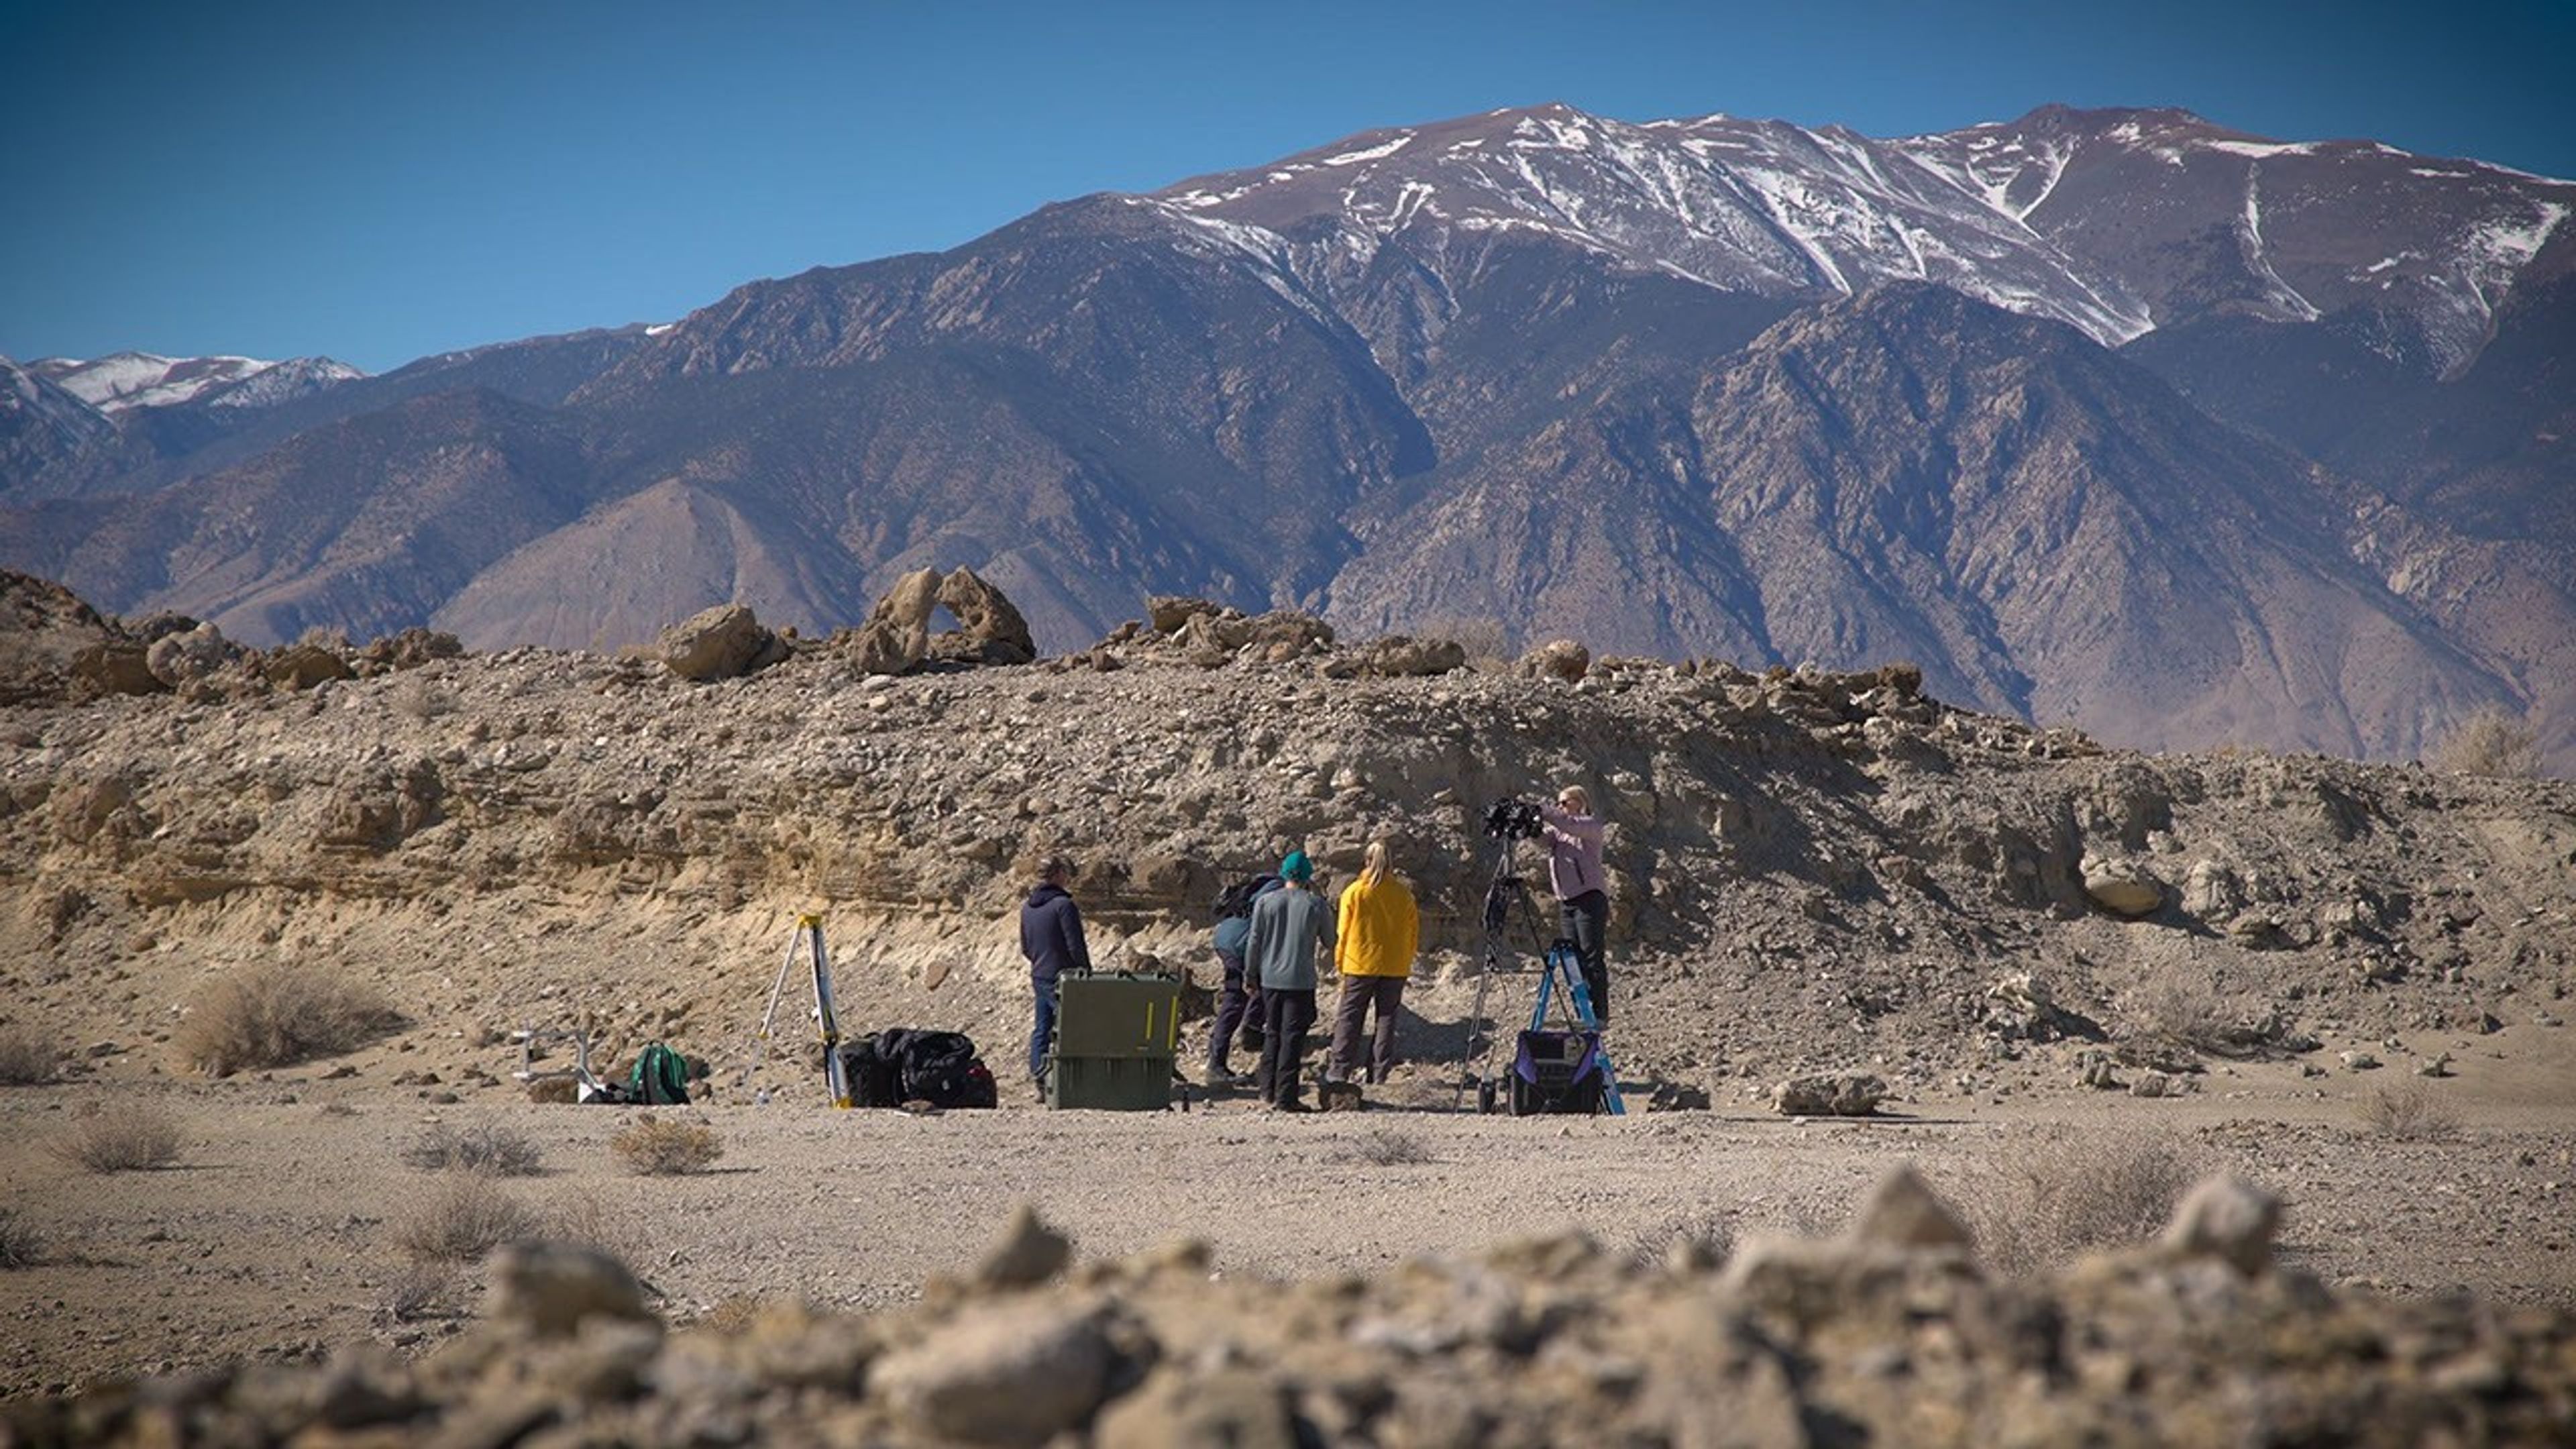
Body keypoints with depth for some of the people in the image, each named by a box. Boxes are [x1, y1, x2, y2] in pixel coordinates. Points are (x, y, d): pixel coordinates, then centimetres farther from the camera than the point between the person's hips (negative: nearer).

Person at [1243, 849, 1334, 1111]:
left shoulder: (1265, 903, -1)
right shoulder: (1317, 907, -4)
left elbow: (1254, 942, 2)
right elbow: (1329, 943, 7)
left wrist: (1250, 974, 13)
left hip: (1270, 979, 3)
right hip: (1301, 980, -3)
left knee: (1273, 1033, 17)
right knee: (1292, 1037, -1)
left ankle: (1268, 1089, 23)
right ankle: (1285, 1097, -3)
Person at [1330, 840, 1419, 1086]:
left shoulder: (1354, 892, -5)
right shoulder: (1403, 894, 2)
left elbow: (1344, 932, -2)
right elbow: (1413, 932, 8)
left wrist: (1340, 963, 9)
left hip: (1360, 966, -2)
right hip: (1396, 967, 2)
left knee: (1349, 1019, 5)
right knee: (1387, 1019, 7)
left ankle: (1341, 1072, 1)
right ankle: (1379, 1074, 4)